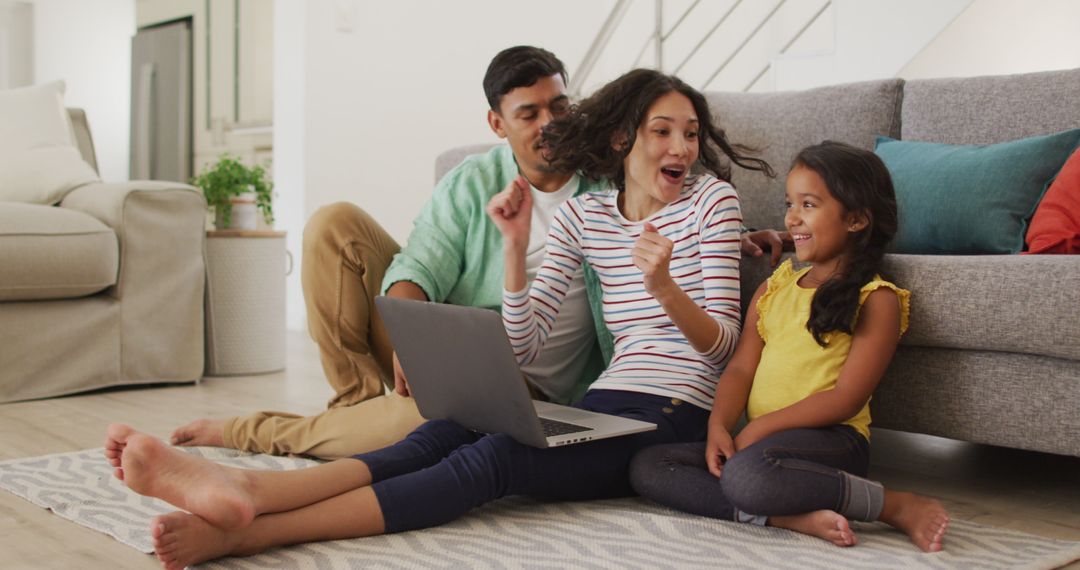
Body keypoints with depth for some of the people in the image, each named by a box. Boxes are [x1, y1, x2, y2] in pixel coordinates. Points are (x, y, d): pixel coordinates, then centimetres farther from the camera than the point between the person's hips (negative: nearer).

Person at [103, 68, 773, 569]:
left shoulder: (712, 199, 3)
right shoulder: (583, 215, 13)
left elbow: (720, 343, -4)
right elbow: (524, 342, 6)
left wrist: (664, 286, -25)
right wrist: (516, 244, -7)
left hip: (672, 423, -5)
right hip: (599, 408, 5)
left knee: (495, 456, -30)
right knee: (445, 434, -24)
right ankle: (239, 490, -45)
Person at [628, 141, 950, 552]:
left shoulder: (876, 299, -3)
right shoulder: (774, 288, 16)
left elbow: (847, 399, -11)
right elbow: (741, 368, 8)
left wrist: (759, 429, -16)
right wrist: (719, 426, -12)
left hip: (830, 439, -7)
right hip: (756, 440, 7)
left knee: (747, 475, -39)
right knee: (646, 467, -10)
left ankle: (896, 507, -17)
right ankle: (792, 516, -23)